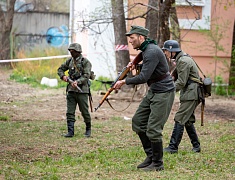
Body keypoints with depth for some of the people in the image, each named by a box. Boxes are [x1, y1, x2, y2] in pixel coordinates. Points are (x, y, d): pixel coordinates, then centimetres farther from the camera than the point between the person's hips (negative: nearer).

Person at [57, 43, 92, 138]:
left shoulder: (85, 62, -6)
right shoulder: (70, 61, 11)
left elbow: (86, 76, -15)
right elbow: (60, 69, 21)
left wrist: (77, 82, -28)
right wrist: (63, 76, 0)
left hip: (82, 90, -5)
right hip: (71, 90, 5)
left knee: (84, 111, 4)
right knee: (70, 112, -1)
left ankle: (88, 129, 23)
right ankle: (70, 132, -1)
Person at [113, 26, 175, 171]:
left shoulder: (152, 51, -22)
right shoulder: (146, 50, 9)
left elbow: (143, 77, -27)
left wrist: (124, 82, -17)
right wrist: (135, 64, 9)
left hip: (163, 93, -11)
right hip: (153, 91, 11)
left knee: (153, 129, -9)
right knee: (138, 121, 11)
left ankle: (157, 164, 3)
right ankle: (150, 156, 18)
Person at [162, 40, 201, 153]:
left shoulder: (183, 61, -17)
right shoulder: (180, 59, 16)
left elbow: (181, 83, -20)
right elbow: (176, 77, 22)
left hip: (191, 95, -11)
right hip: (190, 94, 11)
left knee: (179, 120, -11)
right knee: (188, 121, 14)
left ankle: (173, 147, -11)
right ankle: (196, 146, 20)